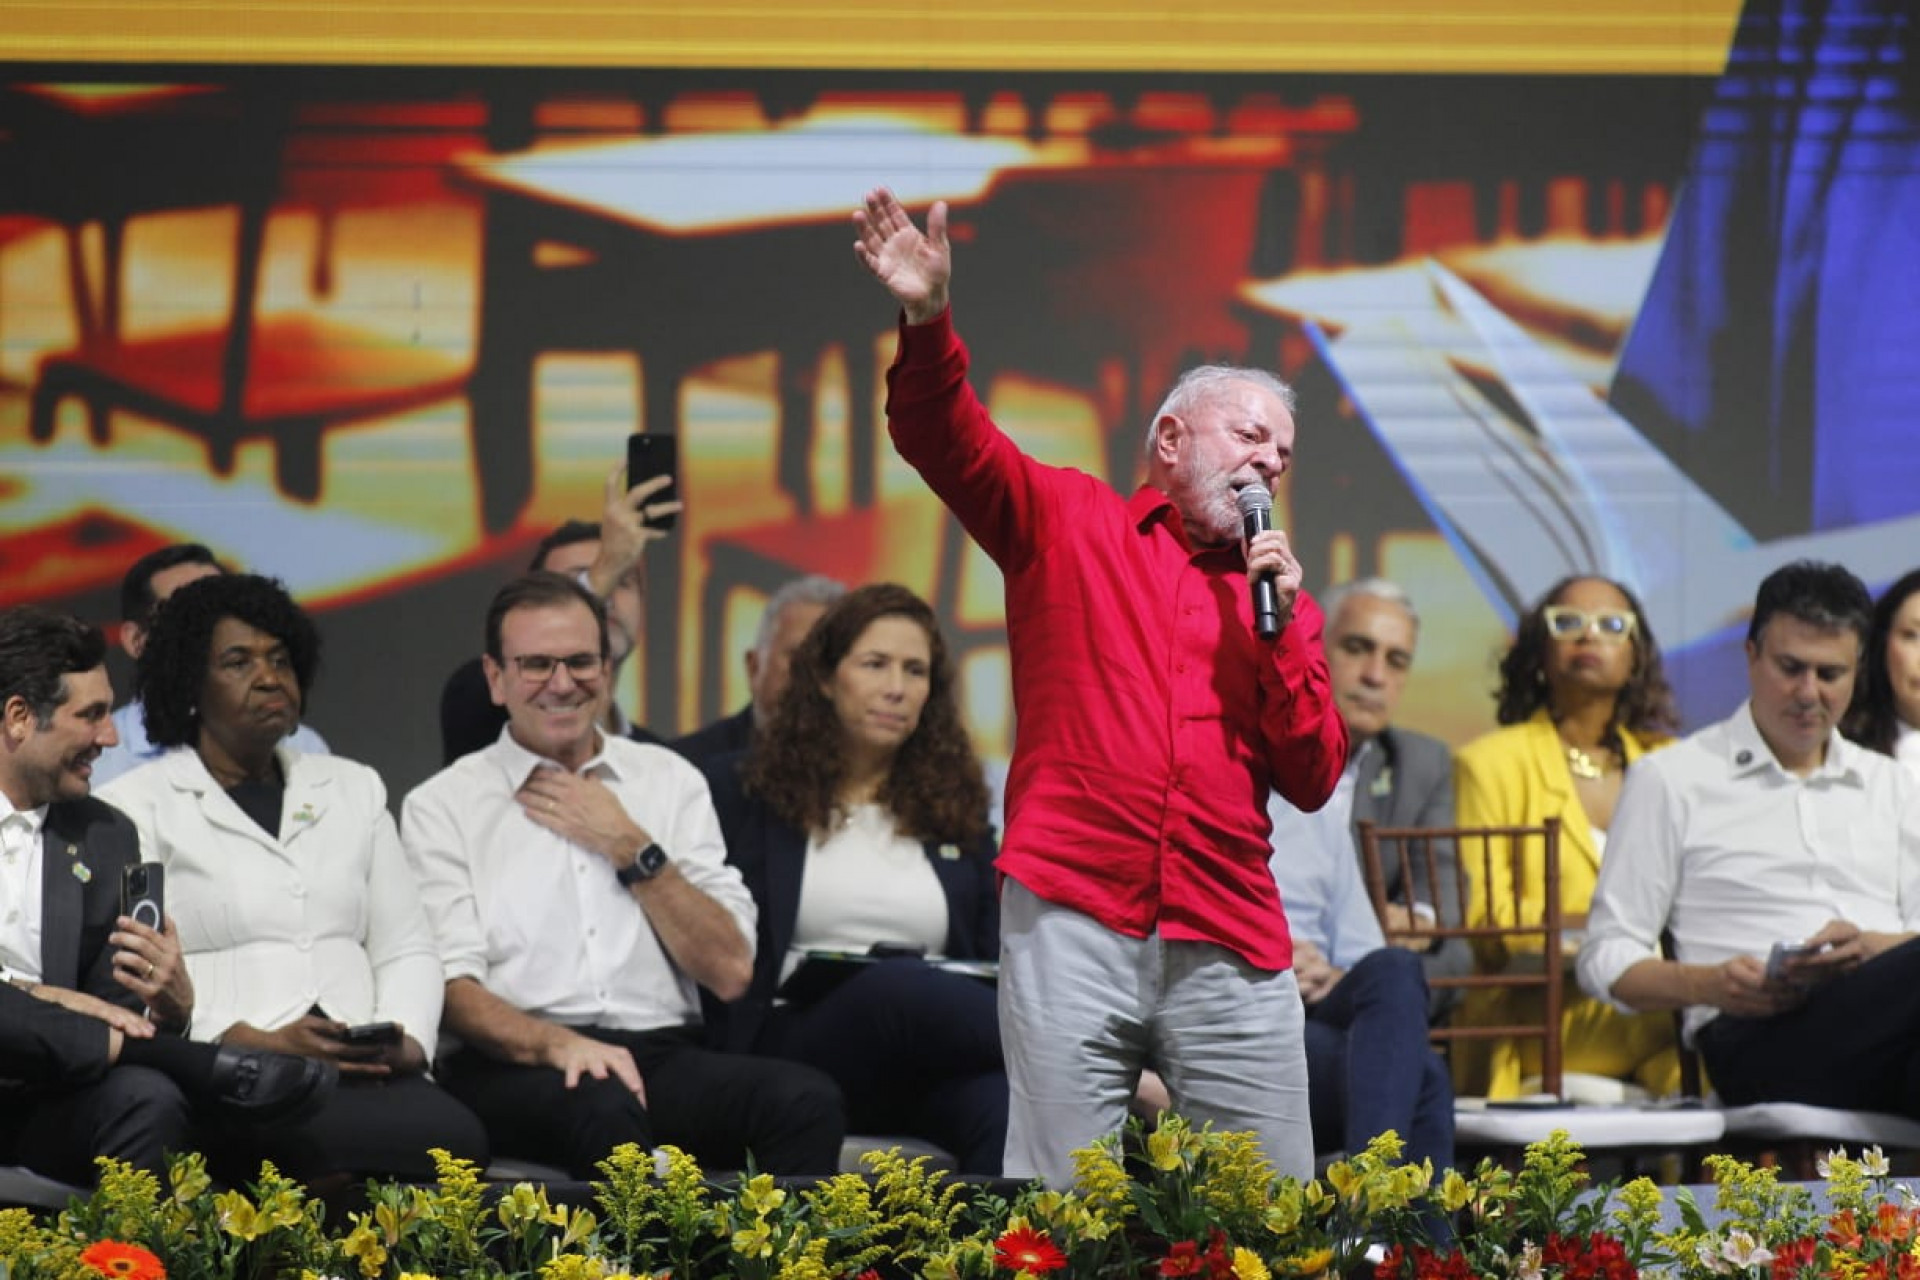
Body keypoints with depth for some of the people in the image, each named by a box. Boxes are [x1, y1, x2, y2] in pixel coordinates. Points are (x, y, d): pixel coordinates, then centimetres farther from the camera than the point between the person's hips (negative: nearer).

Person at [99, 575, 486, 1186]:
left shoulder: (353, 788, 25)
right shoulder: (136, 807, 9)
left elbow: (405, 948, 20)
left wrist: (405, 1041, -3)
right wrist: (261, 1044, -16)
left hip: (367, 1074, 5)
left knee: (462, 1140, -33)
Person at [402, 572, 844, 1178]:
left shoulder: (670, 780, 17)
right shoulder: (441, 805, 8)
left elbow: (730, 972, 9)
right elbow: (451, 989, -4)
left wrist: (630, 848, 1)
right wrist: (556, 1044, -23)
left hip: (663, 1053, 3)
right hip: (518, 1067, -3)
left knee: (807, 1099, -29)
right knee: (607, 1108, -40)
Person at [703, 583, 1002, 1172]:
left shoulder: (955, 806, 23)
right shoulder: (741, 788, 14)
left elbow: (992, 958, 20)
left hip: (929, 1065, 3)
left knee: (1008, 1110, -36)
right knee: (894, 984, -39)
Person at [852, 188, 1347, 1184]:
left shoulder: (1278, 600, 20)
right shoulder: (1067, 522, 12)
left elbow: (1313, 781, 12)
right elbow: (942, 439, -1)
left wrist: (1282, 626, 2)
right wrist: (926, 321, -20)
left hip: (1232, 951, 3)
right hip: (1074, 924, -3)